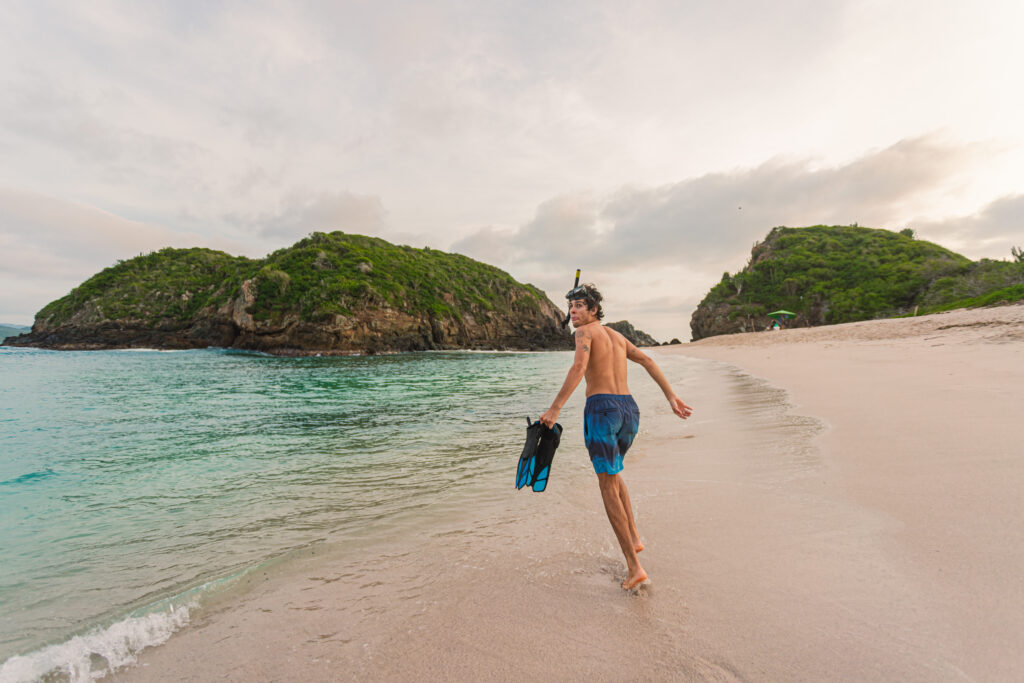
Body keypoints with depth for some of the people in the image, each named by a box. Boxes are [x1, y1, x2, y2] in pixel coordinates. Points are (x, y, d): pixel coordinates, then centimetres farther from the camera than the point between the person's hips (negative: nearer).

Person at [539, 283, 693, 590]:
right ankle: (634, 536, 25)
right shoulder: (616, 335, 21)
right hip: (629, 409, 7)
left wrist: (555, 409, -24)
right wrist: (671, 396, 20)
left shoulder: (585, 331, -1)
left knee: (608, 486, 1)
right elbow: (647, 361, 19)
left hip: (601, 408, -7)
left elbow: (579, 367, -19)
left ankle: (634, 566, 1)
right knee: (611, 471, 29)